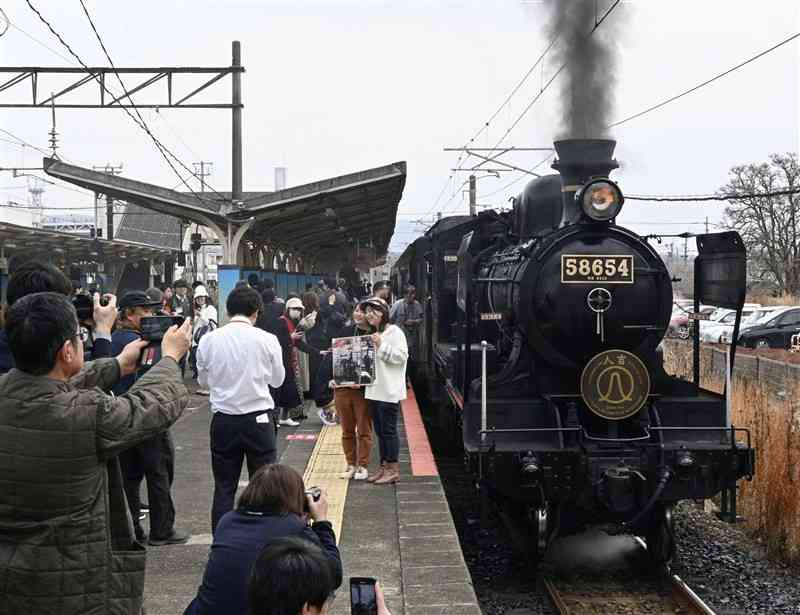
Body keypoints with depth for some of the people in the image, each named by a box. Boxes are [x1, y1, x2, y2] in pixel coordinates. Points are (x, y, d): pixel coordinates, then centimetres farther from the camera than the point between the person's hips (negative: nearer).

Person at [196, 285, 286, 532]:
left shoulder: (208, 340, -4)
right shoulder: (267, 340, -9)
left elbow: (203, 381, 8)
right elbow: (277, 380, 5)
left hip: (223, 421, 2)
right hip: (257, 419, -2)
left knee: (224, 488, 9)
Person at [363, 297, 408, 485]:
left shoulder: (395, 332, -8)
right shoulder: (372, 334, 17)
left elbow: (401, 356, -17)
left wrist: (381, 345, -18)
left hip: (390, 391, -8)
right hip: (375, 390, 8)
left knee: (388, 430, -5)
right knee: (380, 431, 10)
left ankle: (394, 470, 2)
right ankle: (385, 467, 17)